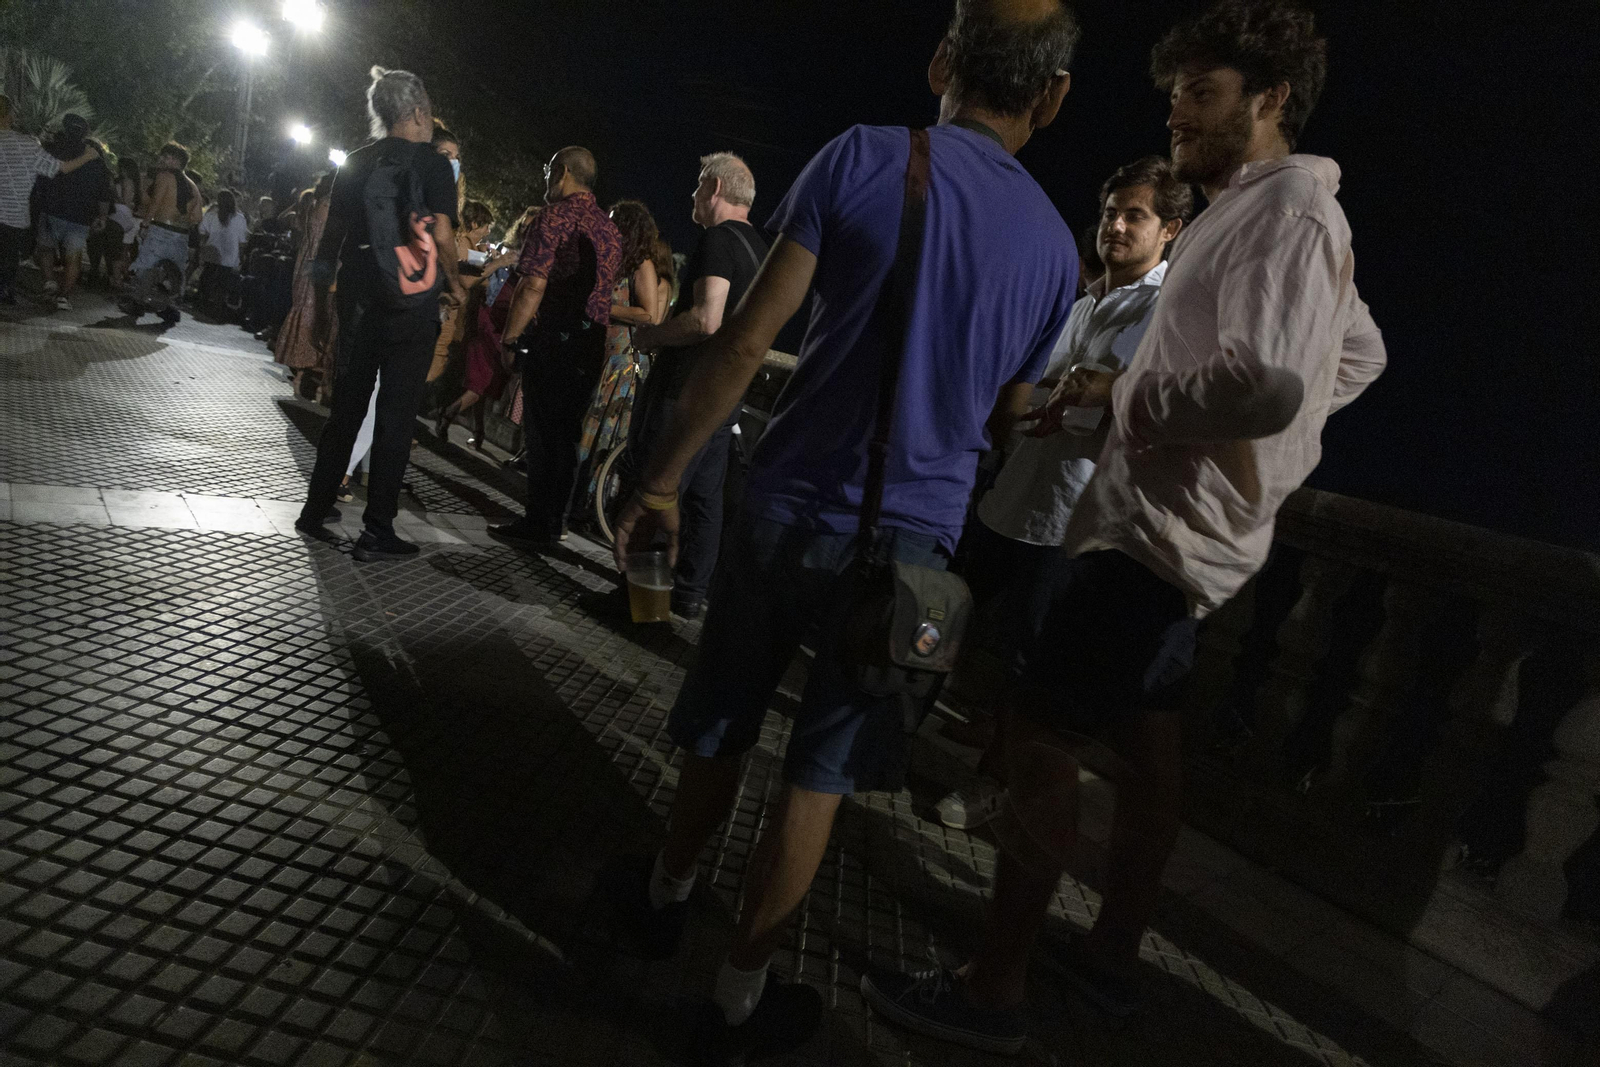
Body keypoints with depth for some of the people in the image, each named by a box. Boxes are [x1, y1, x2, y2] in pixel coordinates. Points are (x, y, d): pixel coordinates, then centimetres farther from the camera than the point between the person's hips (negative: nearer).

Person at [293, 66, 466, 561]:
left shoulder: (355, 163, 11)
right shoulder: (432, 163, -5)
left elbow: (331, 238, 12)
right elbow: (441, 236, -14)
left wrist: (321, 302, 18)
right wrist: (454, 284, 3)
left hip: (359, 302, 5)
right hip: (411, 305, -5)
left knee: (346, 409, 16)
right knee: (395, 417, 0)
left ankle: (316, 509, 23)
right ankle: (377, 532, 2)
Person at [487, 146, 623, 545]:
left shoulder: (554, 217, -8)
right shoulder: (609, 228, 16)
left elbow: (533, 285, -17)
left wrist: (509, 337, -12)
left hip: (554, 340, -7)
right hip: (592, 344, 7)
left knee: (543, 433, -2)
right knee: (565, 433, 13)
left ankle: (539, 524, 2)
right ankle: (554, 521, 19)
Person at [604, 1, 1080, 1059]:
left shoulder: (866, 157, -5)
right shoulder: (1055, 244, 4)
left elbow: (748, 339, -12)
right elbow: (1006, 423, 10)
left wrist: (665, 477, -5)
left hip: (789, 507, 0)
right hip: (910, 538, 1)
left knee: (722, 726, 20)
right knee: (819, 773, 13)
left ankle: (665, 898, 44)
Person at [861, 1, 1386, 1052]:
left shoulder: (1282, 214, -14)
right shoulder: (1296, 217, 18)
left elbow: (1269, 381, -29)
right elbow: (1360, 357, 28)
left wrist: (1125, 394, -15)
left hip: (1164, 526, -11)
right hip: (1181, 527, 11)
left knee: (1042, 730, -7)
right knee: (1147, 739, 16)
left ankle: (993, 988, 4)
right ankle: (1115, 954, 31)